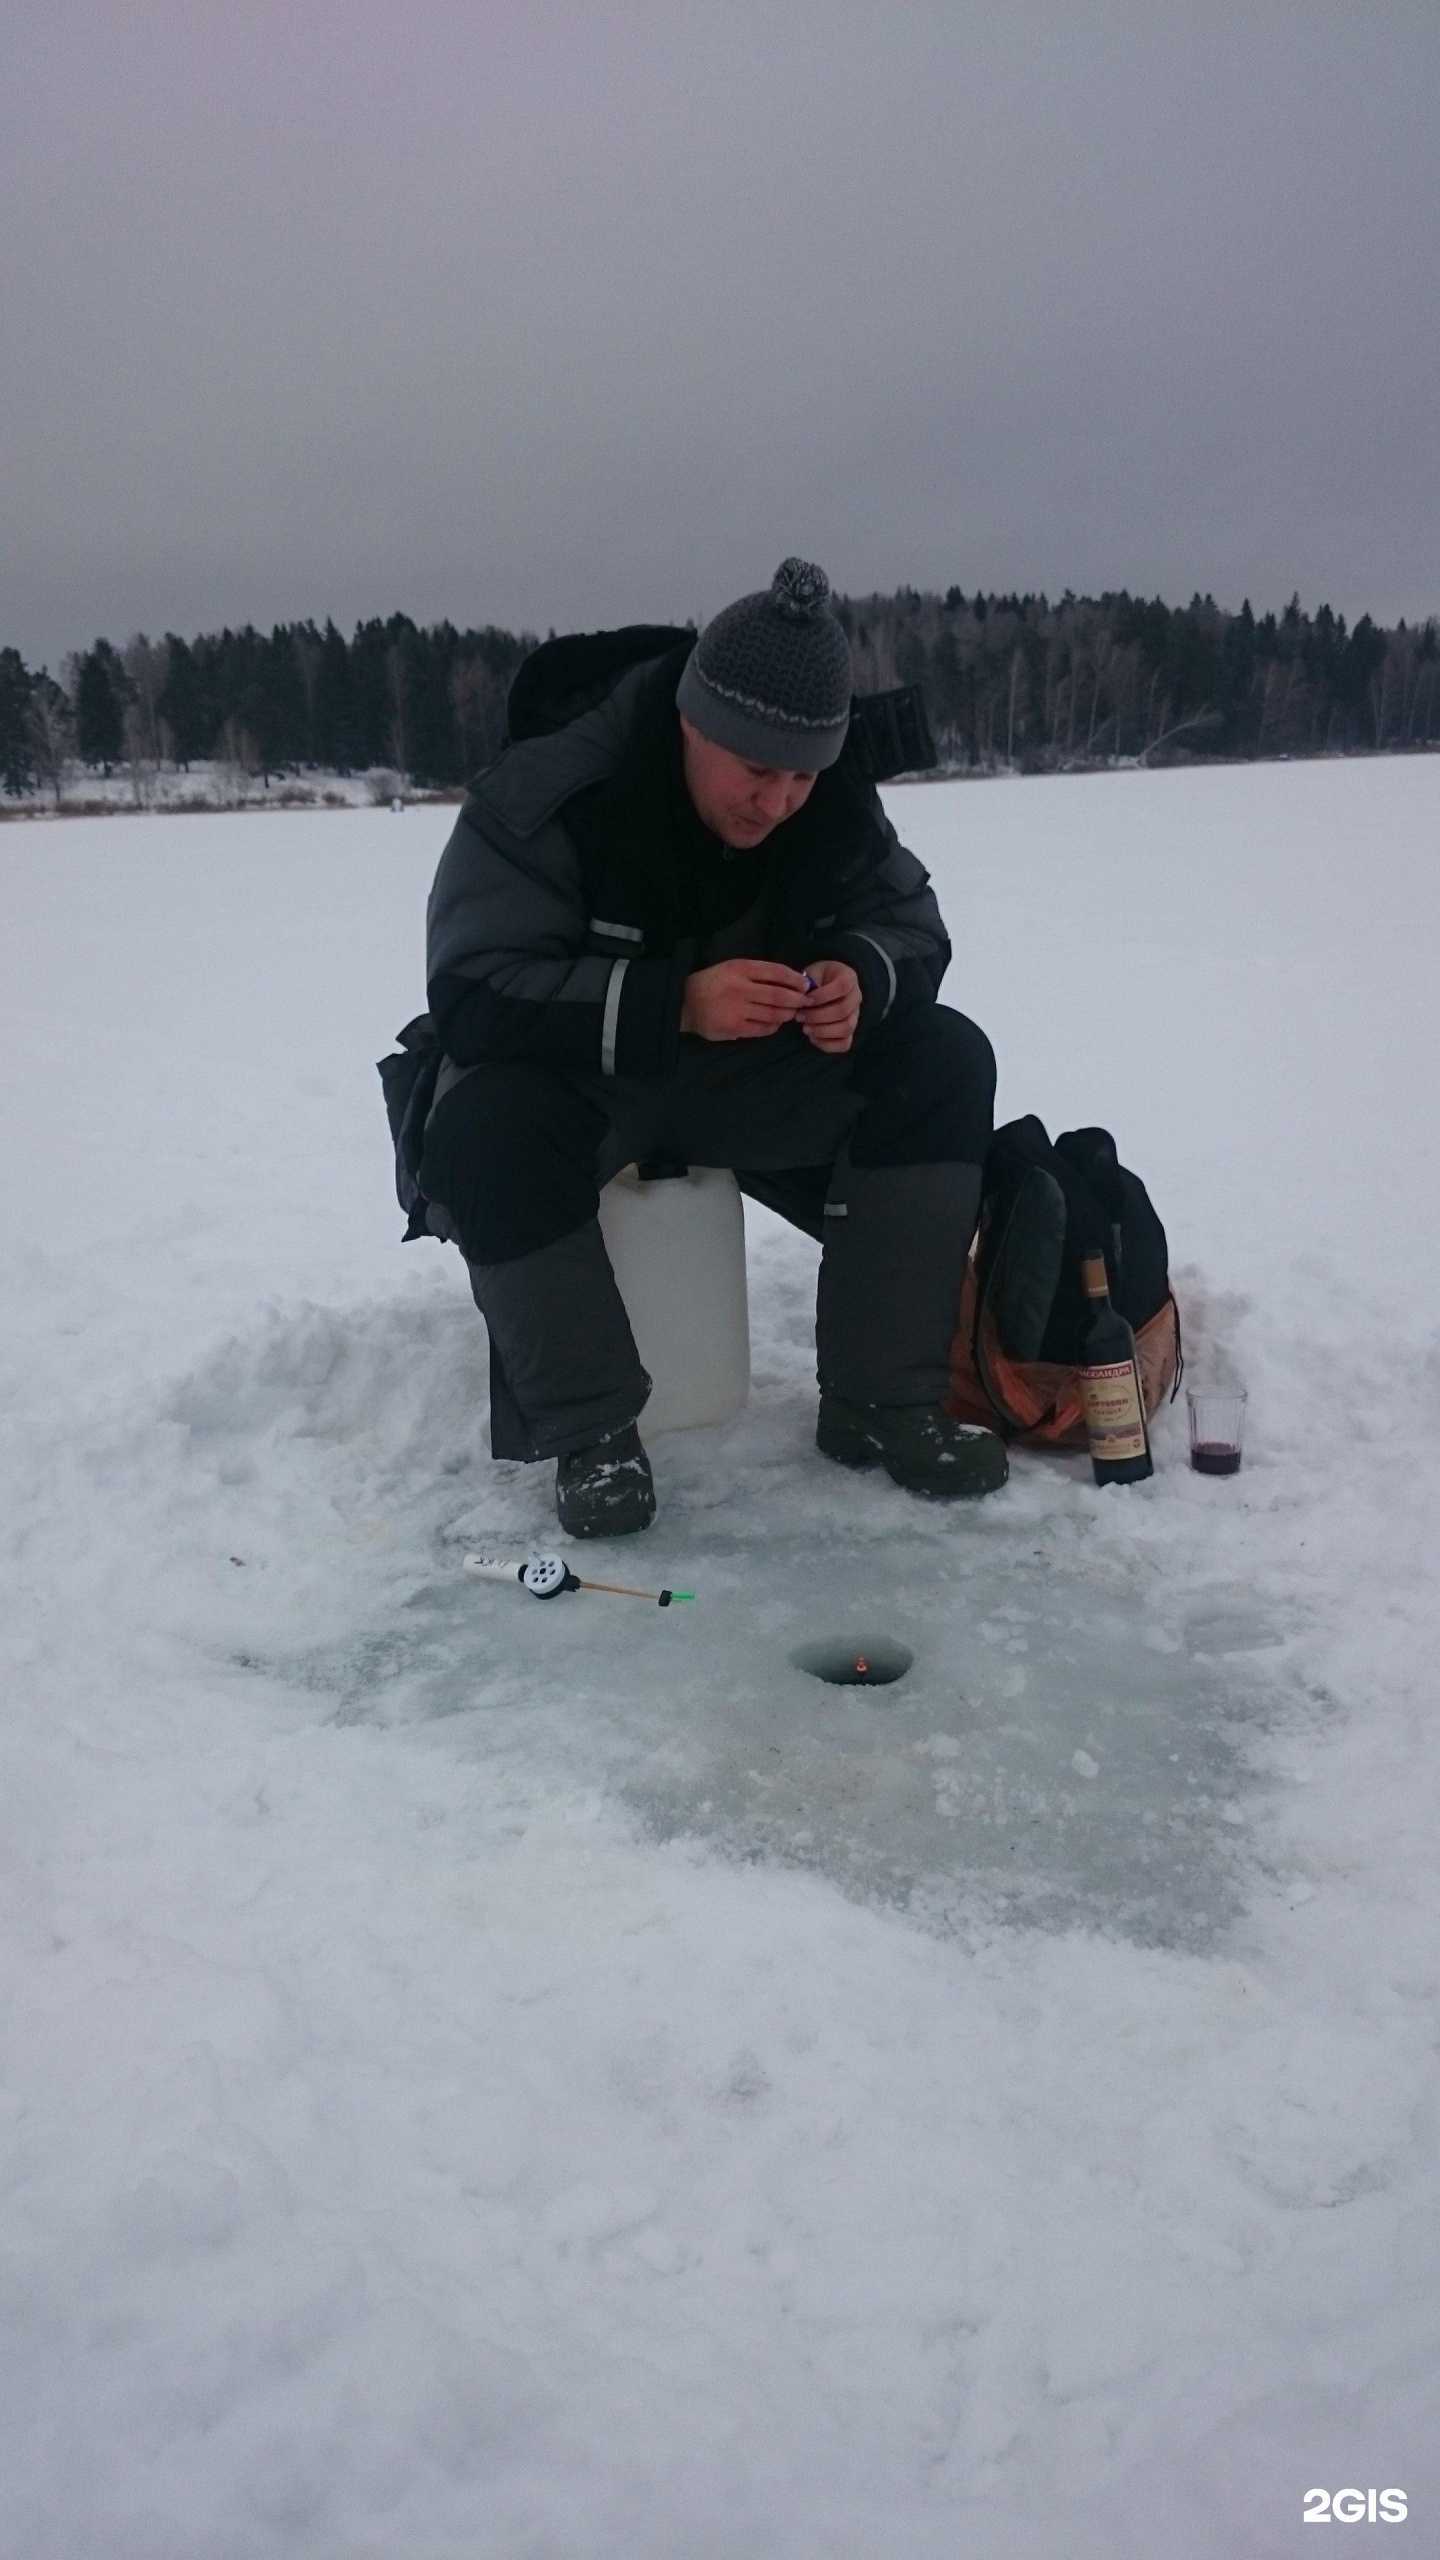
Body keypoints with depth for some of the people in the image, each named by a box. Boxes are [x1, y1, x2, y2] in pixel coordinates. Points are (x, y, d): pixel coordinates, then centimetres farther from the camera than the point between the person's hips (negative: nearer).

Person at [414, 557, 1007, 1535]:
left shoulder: (837, 801, -11)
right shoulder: (548, 795, -26)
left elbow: (908, 920, -2)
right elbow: (471, 995, -30)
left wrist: (863, 977, -28)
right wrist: (675, 1004, -43)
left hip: (758, 1073, 4)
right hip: (574, 1077, -4)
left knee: (945, 1061, -17)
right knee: (483, 1127, -37)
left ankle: (883, 1401, -12)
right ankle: (591, 1429, -17)